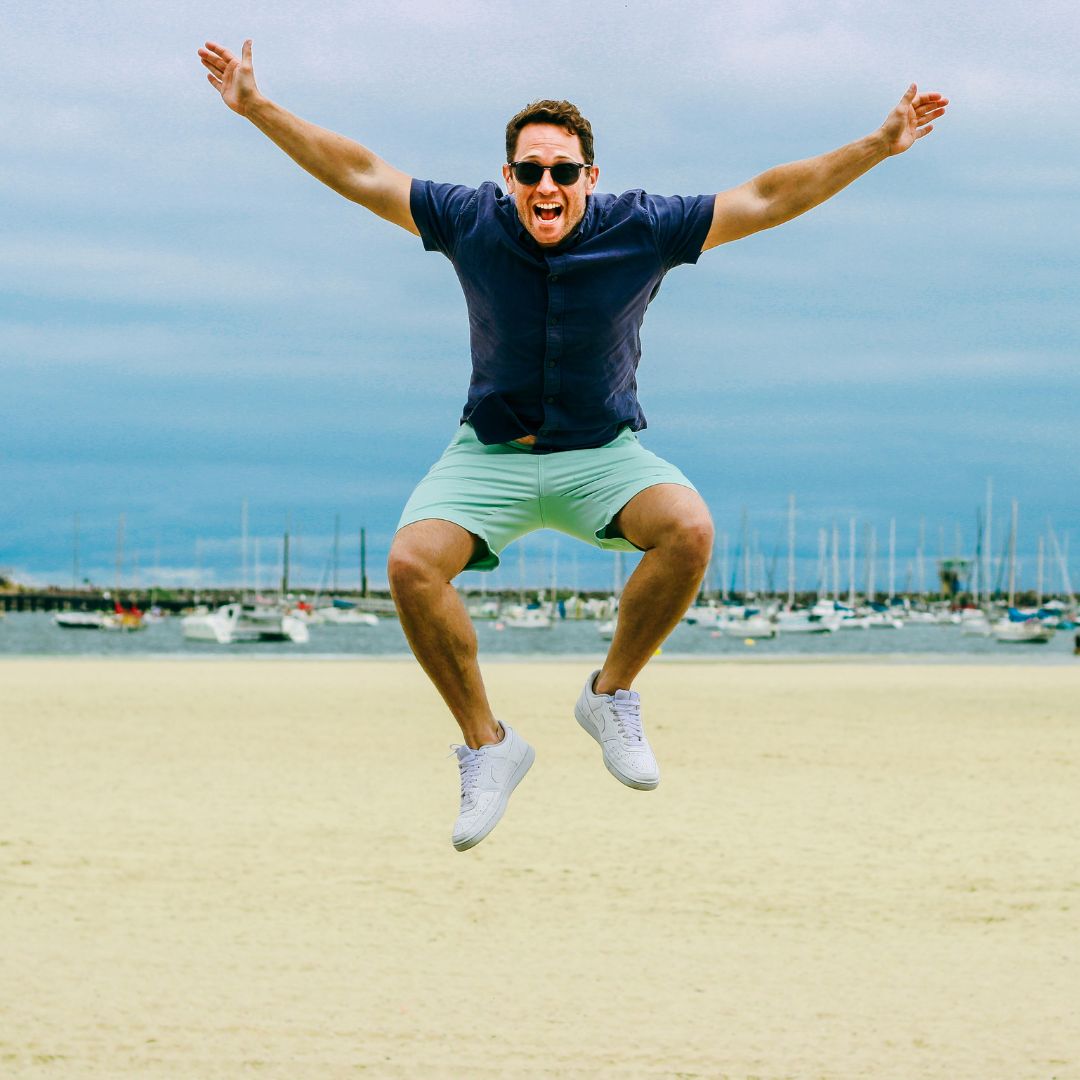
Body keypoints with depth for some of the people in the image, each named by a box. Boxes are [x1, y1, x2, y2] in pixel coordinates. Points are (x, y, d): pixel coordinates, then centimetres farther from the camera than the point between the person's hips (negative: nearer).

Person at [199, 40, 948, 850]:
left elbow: (768, 199, -8)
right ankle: (486, 744, -7)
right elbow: (358, 174, -2)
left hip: (603, 455, 0)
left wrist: (879, 147, -13)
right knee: (412, 563, -26)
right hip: (489, 455, 1)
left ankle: (613, 695, -7)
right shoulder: (472, 224, -9)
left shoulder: (641, 230, -10)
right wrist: (256, 108, -6)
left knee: (690, 529, -31)